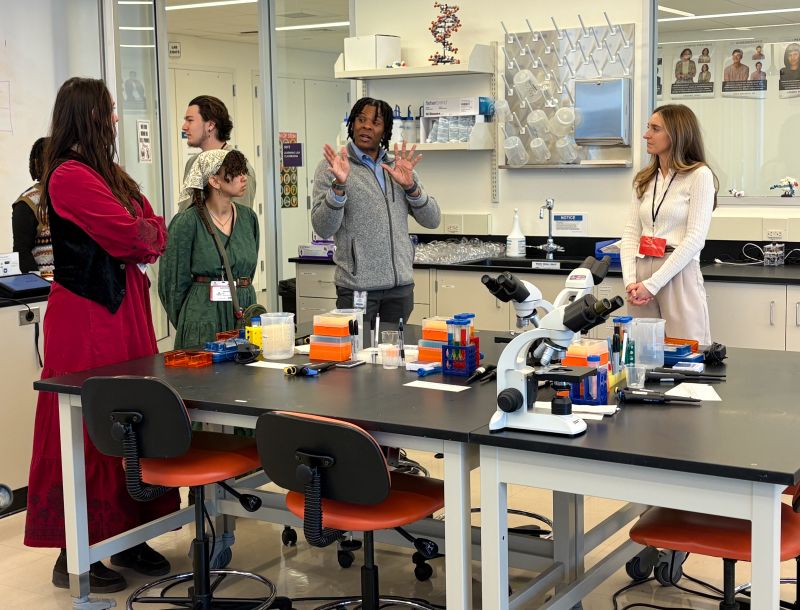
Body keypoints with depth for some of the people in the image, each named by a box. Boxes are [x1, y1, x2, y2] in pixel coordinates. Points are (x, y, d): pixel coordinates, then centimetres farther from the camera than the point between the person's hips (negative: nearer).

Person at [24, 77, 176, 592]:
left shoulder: (110, 174, 17)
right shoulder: (70, 176, -13)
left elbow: (155, 230, 12)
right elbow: (131, 236, -16)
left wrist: (141, 237, -8)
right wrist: (145, 233, 4)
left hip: (125, 311, 9)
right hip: (87, 318, -9)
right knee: (88, 431, -3)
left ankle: (127, 535, 20)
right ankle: (74, 555, 6)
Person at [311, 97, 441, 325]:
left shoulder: (400, 166, 11)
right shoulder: (332, 166, -1)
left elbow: (432, 220, 6)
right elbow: (323, 229, -10)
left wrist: (411, 186, -9)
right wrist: (339, 186, -23)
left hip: (401, 284, 4)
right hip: (357, 286, -4)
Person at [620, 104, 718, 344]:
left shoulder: (699, 175, -4)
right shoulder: (644, 179, 14)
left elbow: (694, 239, -11)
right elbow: (631, 233, 10)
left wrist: (652, 284, -14)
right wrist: (630, 280, -6)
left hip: (679, 274, -5)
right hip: (641, 273, 5)